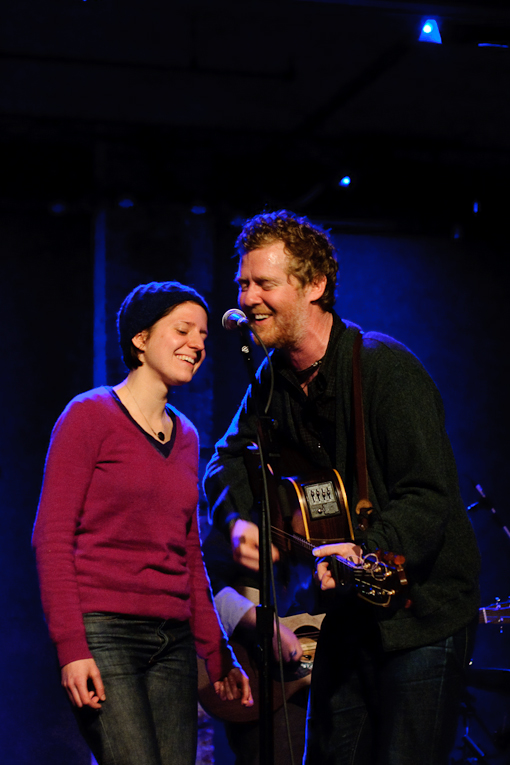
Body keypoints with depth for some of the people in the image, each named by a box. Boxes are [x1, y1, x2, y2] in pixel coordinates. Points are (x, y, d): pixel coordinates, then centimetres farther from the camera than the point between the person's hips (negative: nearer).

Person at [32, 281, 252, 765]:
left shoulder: (186, 437, 17)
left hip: (173, 641, 6)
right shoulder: (91, 414, -2)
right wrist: (71, 648, -15)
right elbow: (52, 537, -7)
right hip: (102, 633, -6)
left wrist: (218, 657, 18)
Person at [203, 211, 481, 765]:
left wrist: (368, 551, -40)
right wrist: (238, 521, -8)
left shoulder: (386, 369, -19)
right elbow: (231, 458, 14)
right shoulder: (276, 377, 6)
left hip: (421, 611, -7)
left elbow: (429, 496, -24)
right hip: (349, 613, 8)